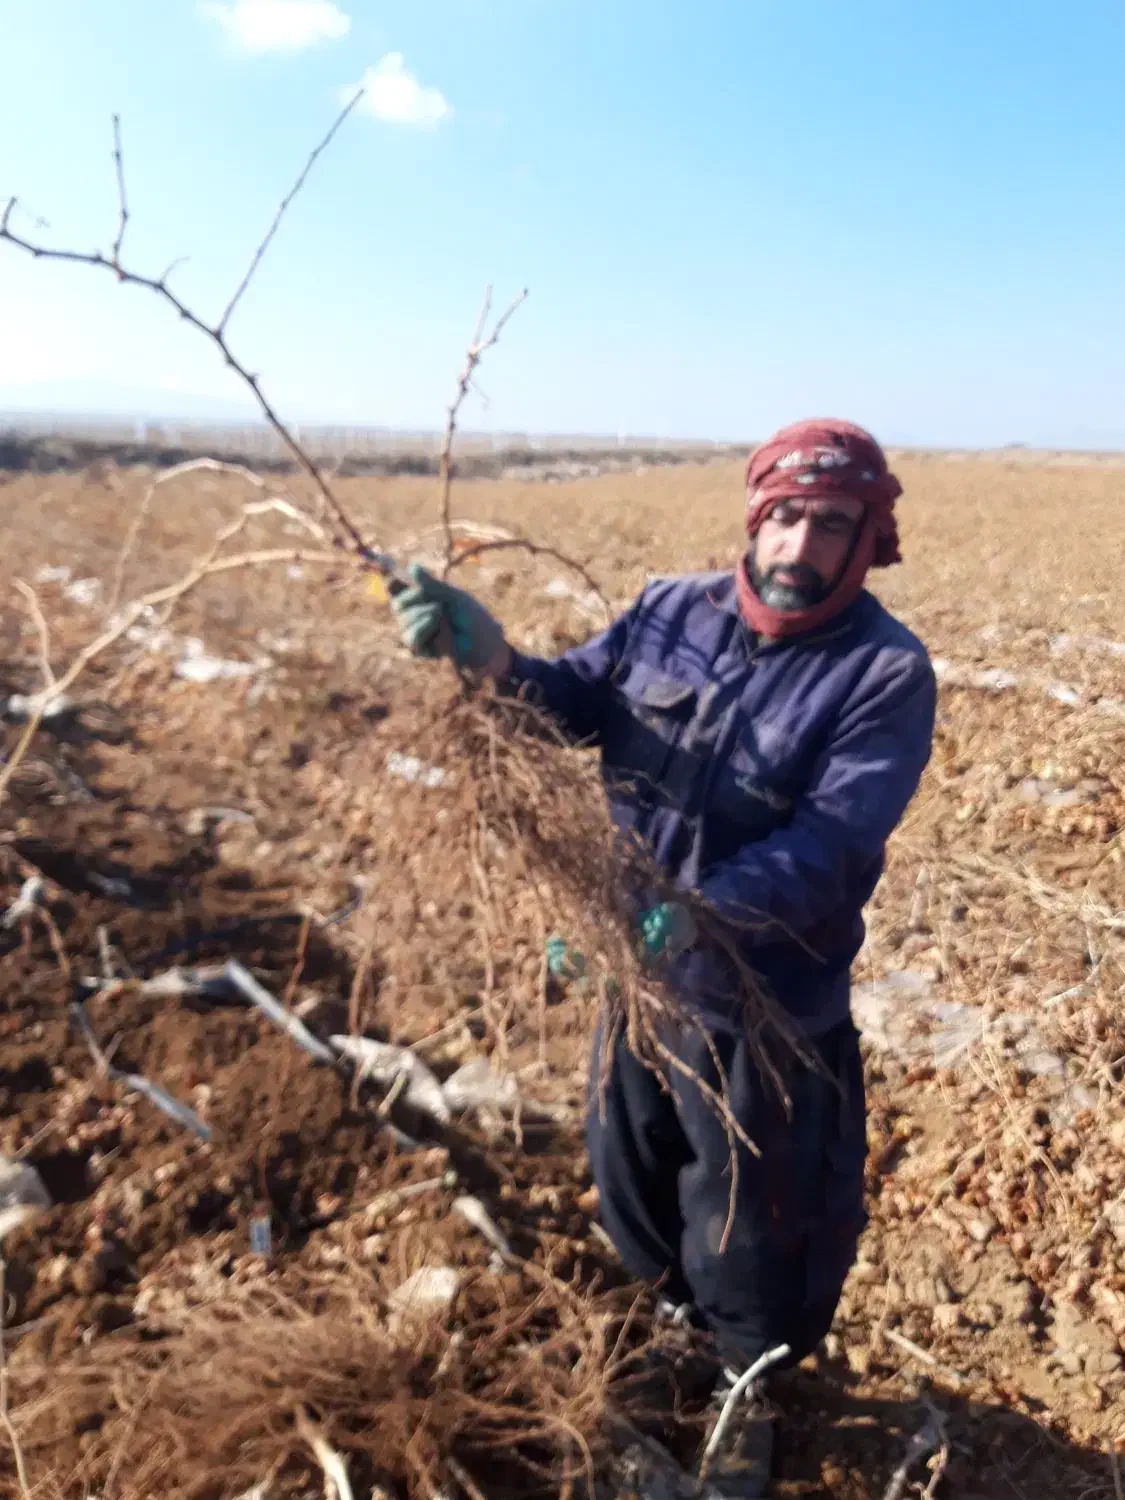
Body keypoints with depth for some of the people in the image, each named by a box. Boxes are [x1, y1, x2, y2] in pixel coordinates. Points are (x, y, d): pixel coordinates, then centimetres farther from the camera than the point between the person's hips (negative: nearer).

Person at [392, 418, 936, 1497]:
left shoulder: (886, 672, -19)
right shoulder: (673, 610, -7)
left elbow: (831, 844, -28)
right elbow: (578, 705, -6)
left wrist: (691, 908, -41)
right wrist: (494, 658, -27)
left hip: (767, 1002, -4)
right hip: (639, 965, 5)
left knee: (752, 1222, 16)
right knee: (631, 1170, 26)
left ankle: (748, 1394, 48)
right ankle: (675, 1316, 58)